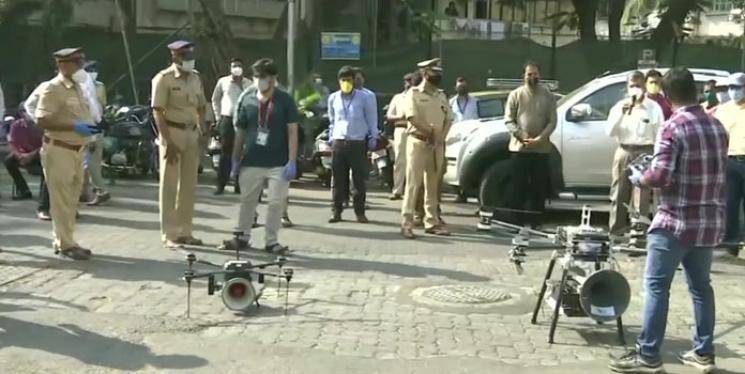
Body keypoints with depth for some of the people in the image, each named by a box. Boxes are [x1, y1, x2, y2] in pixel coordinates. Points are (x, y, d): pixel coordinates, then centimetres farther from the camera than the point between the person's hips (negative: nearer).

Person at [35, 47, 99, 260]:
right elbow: (42, 120, -20)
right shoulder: (53, 89, -13)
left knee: (72, 199, 14)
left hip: (77, 149, 9)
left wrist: (89, 127, 11)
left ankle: (64, 241, 23)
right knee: (61, 199, -3)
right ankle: (65, 244, 3)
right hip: (59, 150, -9)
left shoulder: (78, 87, 14)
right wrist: (74, 126, -25)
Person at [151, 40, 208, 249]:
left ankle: (184, 232, 20)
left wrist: (203, 135, 9)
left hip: (192, 134, 6)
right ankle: (169, 235, 4)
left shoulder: (196, 79, 11)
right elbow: (158, 112, -13)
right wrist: (168, 142, -19)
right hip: (172, 134, -6)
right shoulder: (163, 79, -8)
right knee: (170, 187, -1)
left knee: (189, 186, 11)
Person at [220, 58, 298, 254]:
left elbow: (292, 132, -4)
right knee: (247, 201, 11)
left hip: (278, 164, -2)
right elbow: (240, 132, 10)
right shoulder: (246, 99, 4)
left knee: (276, 203, 2)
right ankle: (242, 237, 24)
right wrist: (235, 160, 8)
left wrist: (292, 162, -11)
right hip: (251, 162, 2)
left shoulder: (285, 101, -3)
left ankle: (271, 241, 12)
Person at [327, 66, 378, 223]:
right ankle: (336, 211, 10)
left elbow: (372, 119, 7)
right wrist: (331, 138, 16)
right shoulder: (333, 98, 10)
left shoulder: (364, 97, 1)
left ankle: (360, 212, 9)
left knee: (360, 180, 0)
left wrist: (373, 139, 4)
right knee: (338, 180, 3)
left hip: (358, 143, -2)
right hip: (338, 143, 2)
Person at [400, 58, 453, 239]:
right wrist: (430, 132, -11)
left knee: (433, 185, 10)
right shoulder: (414, 93, -4)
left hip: (437, 145, 6)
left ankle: (432, 222, 16)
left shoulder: (441, 96, 15)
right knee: (413, 184, -8)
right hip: (418, 142, -6)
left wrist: (441, 137, -3)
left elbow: (449, 119, 13)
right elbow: (412, 117, -16)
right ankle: (406, 223, -7)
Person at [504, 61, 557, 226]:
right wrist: (522, 137, -12)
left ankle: (535, 222, 10)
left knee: (539, 187, 3)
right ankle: (518, 221, 8)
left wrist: (539, 139, -12)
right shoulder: (516, 95, 4)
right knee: (518, 187, 1)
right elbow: (509, 121, 0)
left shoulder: (548, 96, 7)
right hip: (519, 148, -1)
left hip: (541, 149, 1)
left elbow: (552, 122, 3)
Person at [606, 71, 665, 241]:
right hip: (623, 152, 3)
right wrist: (622, 113, -10)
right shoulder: (619, 106, 9)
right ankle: (615, 232, 15)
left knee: (641, 199, -5)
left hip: (644, 152, -3)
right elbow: (609, 131, 1)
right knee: (618, 195, 7)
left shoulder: (653, 108, 2)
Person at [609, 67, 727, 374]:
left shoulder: (672, 128, -14)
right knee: (701, 287, 15)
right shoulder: (717, 127, 8)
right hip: (710, 222, 7)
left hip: (675, 222, -7)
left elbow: (660, 176, -20)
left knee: (656, 287, -2)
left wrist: (637, 177, -1)